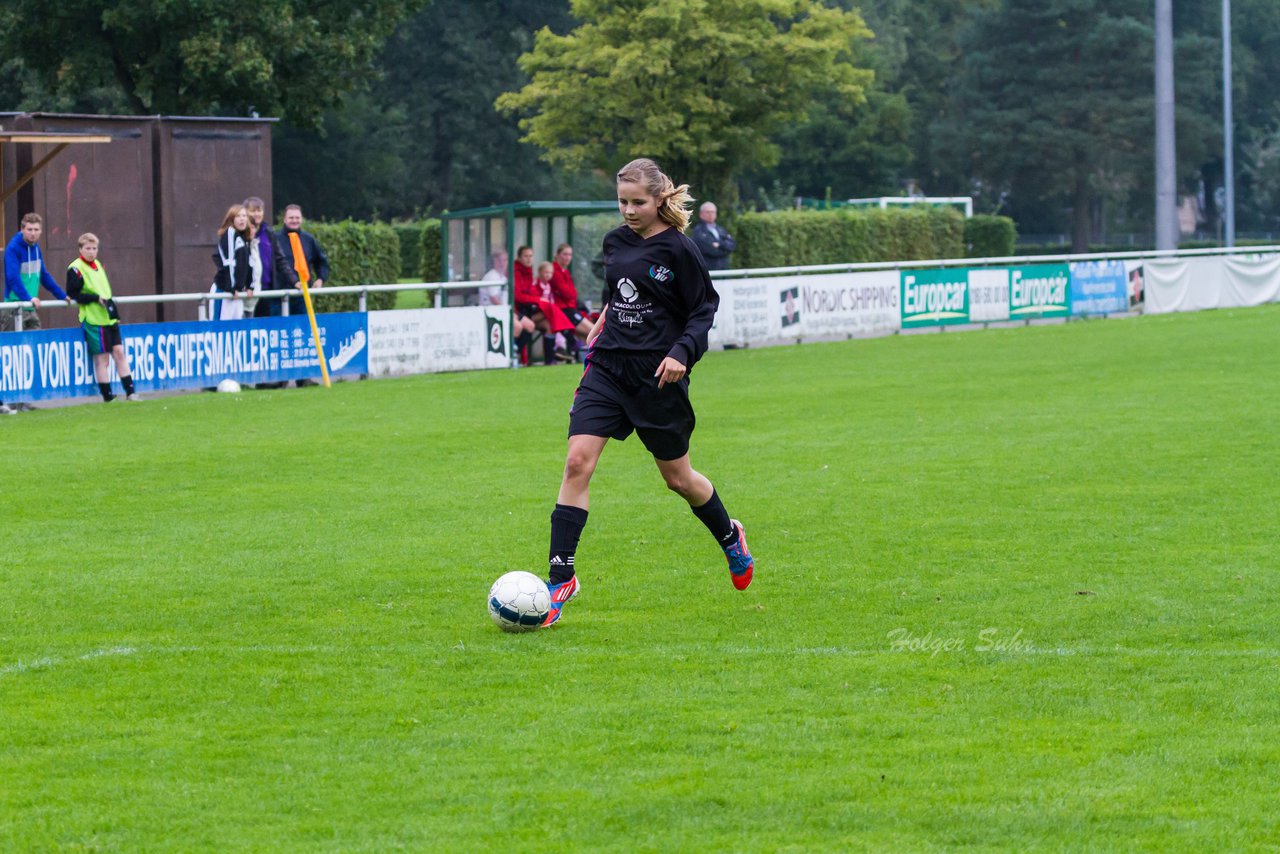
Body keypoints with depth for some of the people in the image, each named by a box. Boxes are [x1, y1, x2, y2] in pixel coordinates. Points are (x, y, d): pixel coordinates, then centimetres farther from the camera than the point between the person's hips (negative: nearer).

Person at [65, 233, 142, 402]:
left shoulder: (98, 265, 15)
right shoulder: (76, 269, -8)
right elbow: (73, 294, -13)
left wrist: (115, 311, 17)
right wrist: (96, 298, -20)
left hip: (109, 318, 7)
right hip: (94, 320, -7)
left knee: (119, 352, 4)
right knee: (102, 358, -3)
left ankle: (130, 392, 7)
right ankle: (107, 396, 3)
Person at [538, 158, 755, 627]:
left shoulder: (678, 250, -9)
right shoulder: (615, 242, 7)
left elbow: (704, 310, -5)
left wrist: (682, 352, -18)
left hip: (657, 377, -4)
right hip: (608, 368, 4)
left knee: (678, 477, 10)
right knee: (577, 461, -13)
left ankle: (730, 536, 41)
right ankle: (560, 578, -12)